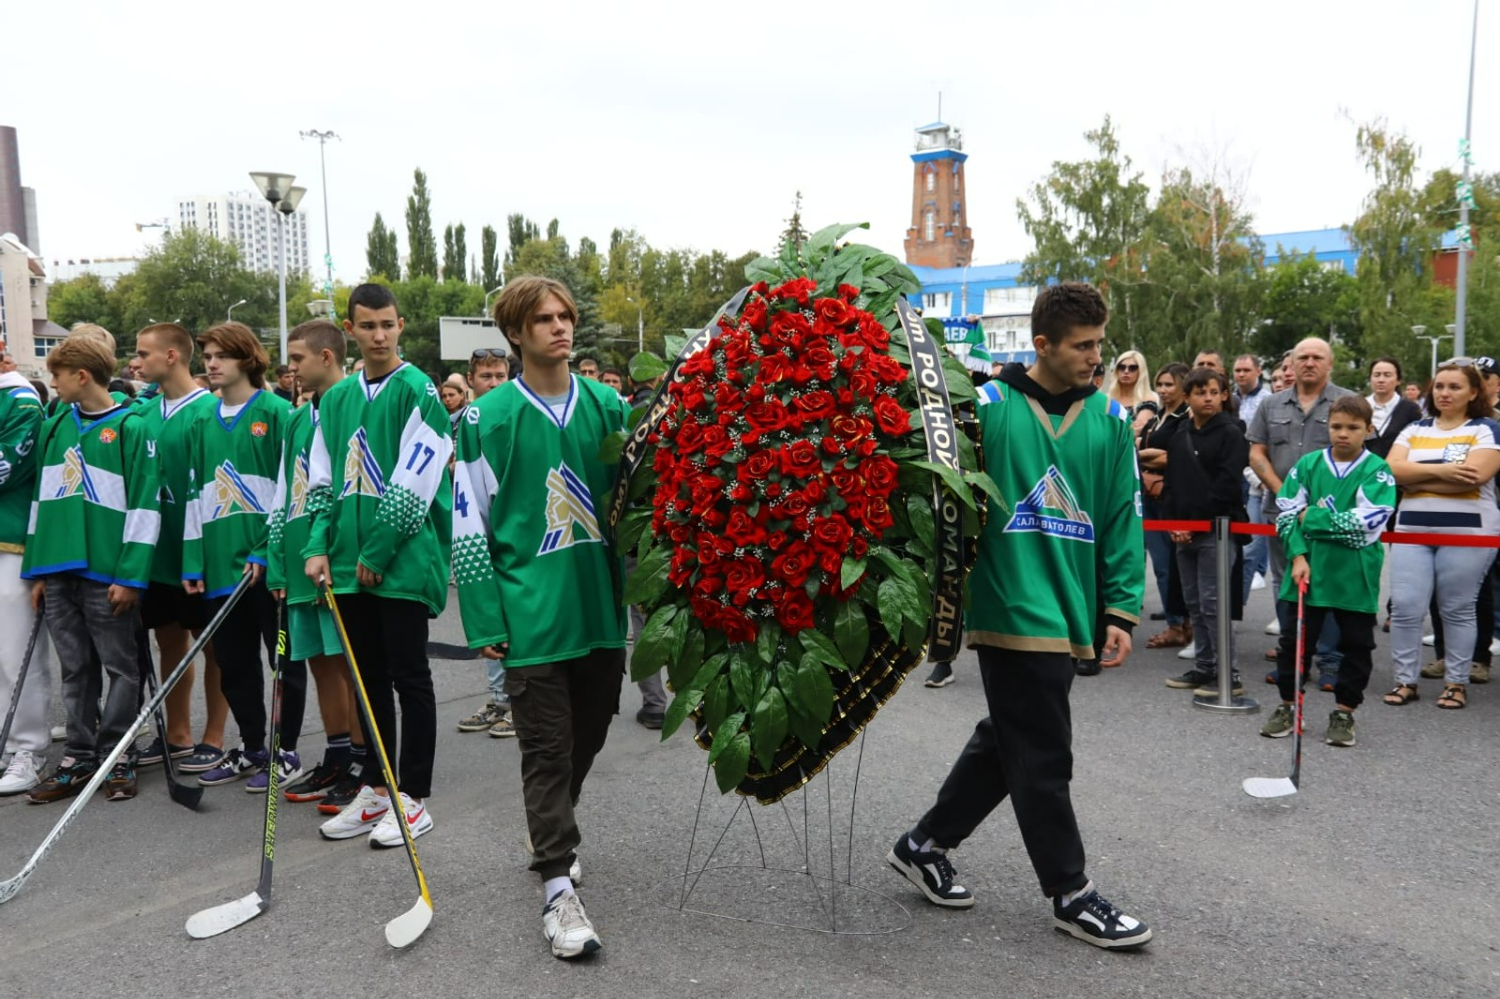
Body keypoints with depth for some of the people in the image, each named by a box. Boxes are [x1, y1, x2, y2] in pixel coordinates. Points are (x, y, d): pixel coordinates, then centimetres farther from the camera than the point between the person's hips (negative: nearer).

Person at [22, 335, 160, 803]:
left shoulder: (130, 427, -6)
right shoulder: (55, 426, 13)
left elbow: (143, 505, -10)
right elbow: (40, 498, 16)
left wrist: (131, 575, -14)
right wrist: (36, 569, 11)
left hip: (107, 572, -6)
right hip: (58, 571, 6)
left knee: (120, 667, 4)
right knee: (75, 668, 12)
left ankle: (116, 756, 14)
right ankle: (79, 758, 20)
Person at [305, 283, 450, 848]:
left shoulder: (418, 390, -7)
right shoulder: (335, 399, 13)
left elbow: (413, 484, -14)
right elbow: (322, 482, 13)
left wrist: (378, 553, -13)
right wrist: (318, 547, 1)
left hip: (404, 560, -6)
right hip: (350, 563, 6)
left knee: (409, 677, 2)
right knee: (369, 677, 14)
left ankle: (412, 797, 13)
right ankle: (376, 789, 26)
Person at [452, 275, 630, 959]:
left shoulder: (607, 406, 6)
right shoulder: (488, 418, -5)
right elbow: (469, 524, -5)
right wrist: (486, 621, -8)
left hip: (600, 605, 4)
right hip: (531, 613, -4)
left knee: (587, 736, 18)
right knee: (547, 747, 0)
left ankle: (550, 832, 43)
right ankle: (558, 887, 10)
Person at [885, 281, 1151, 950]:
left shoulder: (1108, 418, 7)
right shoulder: (989, 406, -8)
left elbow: (1123, 518, 8)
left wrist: (1121, 611, 4)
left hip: (1068, 614, 6)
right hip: (1013, 609, -6)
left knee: (1006, 741, 16)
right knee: (1043, 758, 1)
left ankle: (924, 846, 33)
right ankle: (1071, 894, 19)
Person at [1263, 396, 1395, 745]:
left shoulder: (1377, 471, -6)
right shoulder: (1308, 464, 1)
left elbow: (1366, 523, -16)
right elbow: (1287, 514, -1)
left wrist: (1312, 517, -12)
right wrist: (1299, 556, -11)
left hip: (1355, 576, -2)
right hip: (1308, 569, 2)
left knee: (1356, 644, 9)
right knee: (1294, 639, 9)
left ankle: (1344, 712, 24)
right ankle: (1287, 706, 24)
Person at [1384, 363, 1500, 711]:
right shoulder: (1414, 429, 13)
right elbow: (1392, 469, -2)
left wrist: (1414, 479, -10)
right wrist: (1439, 471, -16)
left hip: (1467, 532, -3)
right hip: (1412, 530, 3)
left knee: (1457, 610, 4)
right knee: (1405, 607, -2)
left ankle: (1456, 682, 15)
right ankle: (1405, 680, 8)